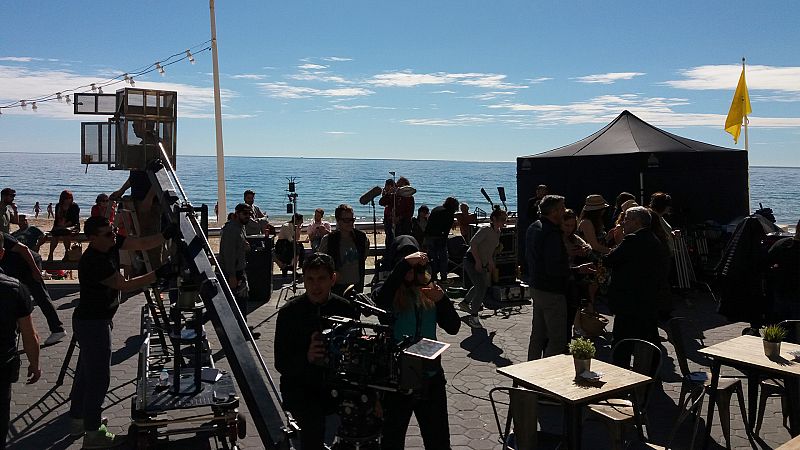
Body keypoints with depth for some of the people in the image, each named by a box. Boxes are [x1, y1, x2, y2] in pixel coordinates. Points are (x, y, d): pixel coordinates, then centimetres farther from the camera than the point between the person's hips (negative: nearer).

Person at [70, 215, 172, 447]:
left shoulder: (111, 244, -4)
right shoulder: (93, 262, -28)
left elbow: (142, 243, -5)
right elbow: (124, 285, -25)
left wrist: (166, 235, -19)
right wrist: (159, 274, -27)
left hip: (98, 319, 10)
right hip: (92, 323, -10)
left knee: (86, 371, 21)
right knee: (98, 376, -2)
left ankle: (77, 419, 37)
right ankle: (92, 433, 9)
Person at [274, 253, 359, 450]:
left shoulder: (347, 309, 1)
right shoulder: (289, 312, -5)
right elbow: (281, 364, -6)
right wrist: (307, 357, -27)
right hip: (299, 385, -2)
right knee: (314, 418, -30)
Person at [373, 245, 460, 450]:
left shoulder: (428, 290, 0)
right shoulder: (390, 294, -9)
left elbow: (453, 327, -3)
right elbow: (381, 300, -34)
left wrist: (441, 299, -20)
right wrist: (404, 263, -34)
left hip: (431, 377, 3)